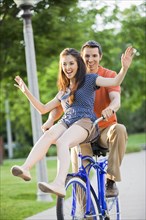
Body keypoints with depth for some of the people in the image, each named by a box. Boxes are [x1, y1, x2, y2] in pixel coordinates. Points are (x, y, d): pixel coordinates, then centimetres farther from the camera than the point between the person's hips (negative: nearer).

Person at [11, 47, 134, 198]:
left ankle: (59, 185, -57)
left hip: (85, 122, -4)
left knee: (61, 142, -37)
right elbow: (43, 109, 34)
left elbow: (115, 82, 0)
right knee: (48, 135, -32)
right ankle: (25, 169, -54)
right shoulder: (63, 91, 32)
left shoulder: (89, 79, 14)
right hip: (66, 123, 4)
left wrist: (124, 68, -20)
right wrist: (26, 92, 26)